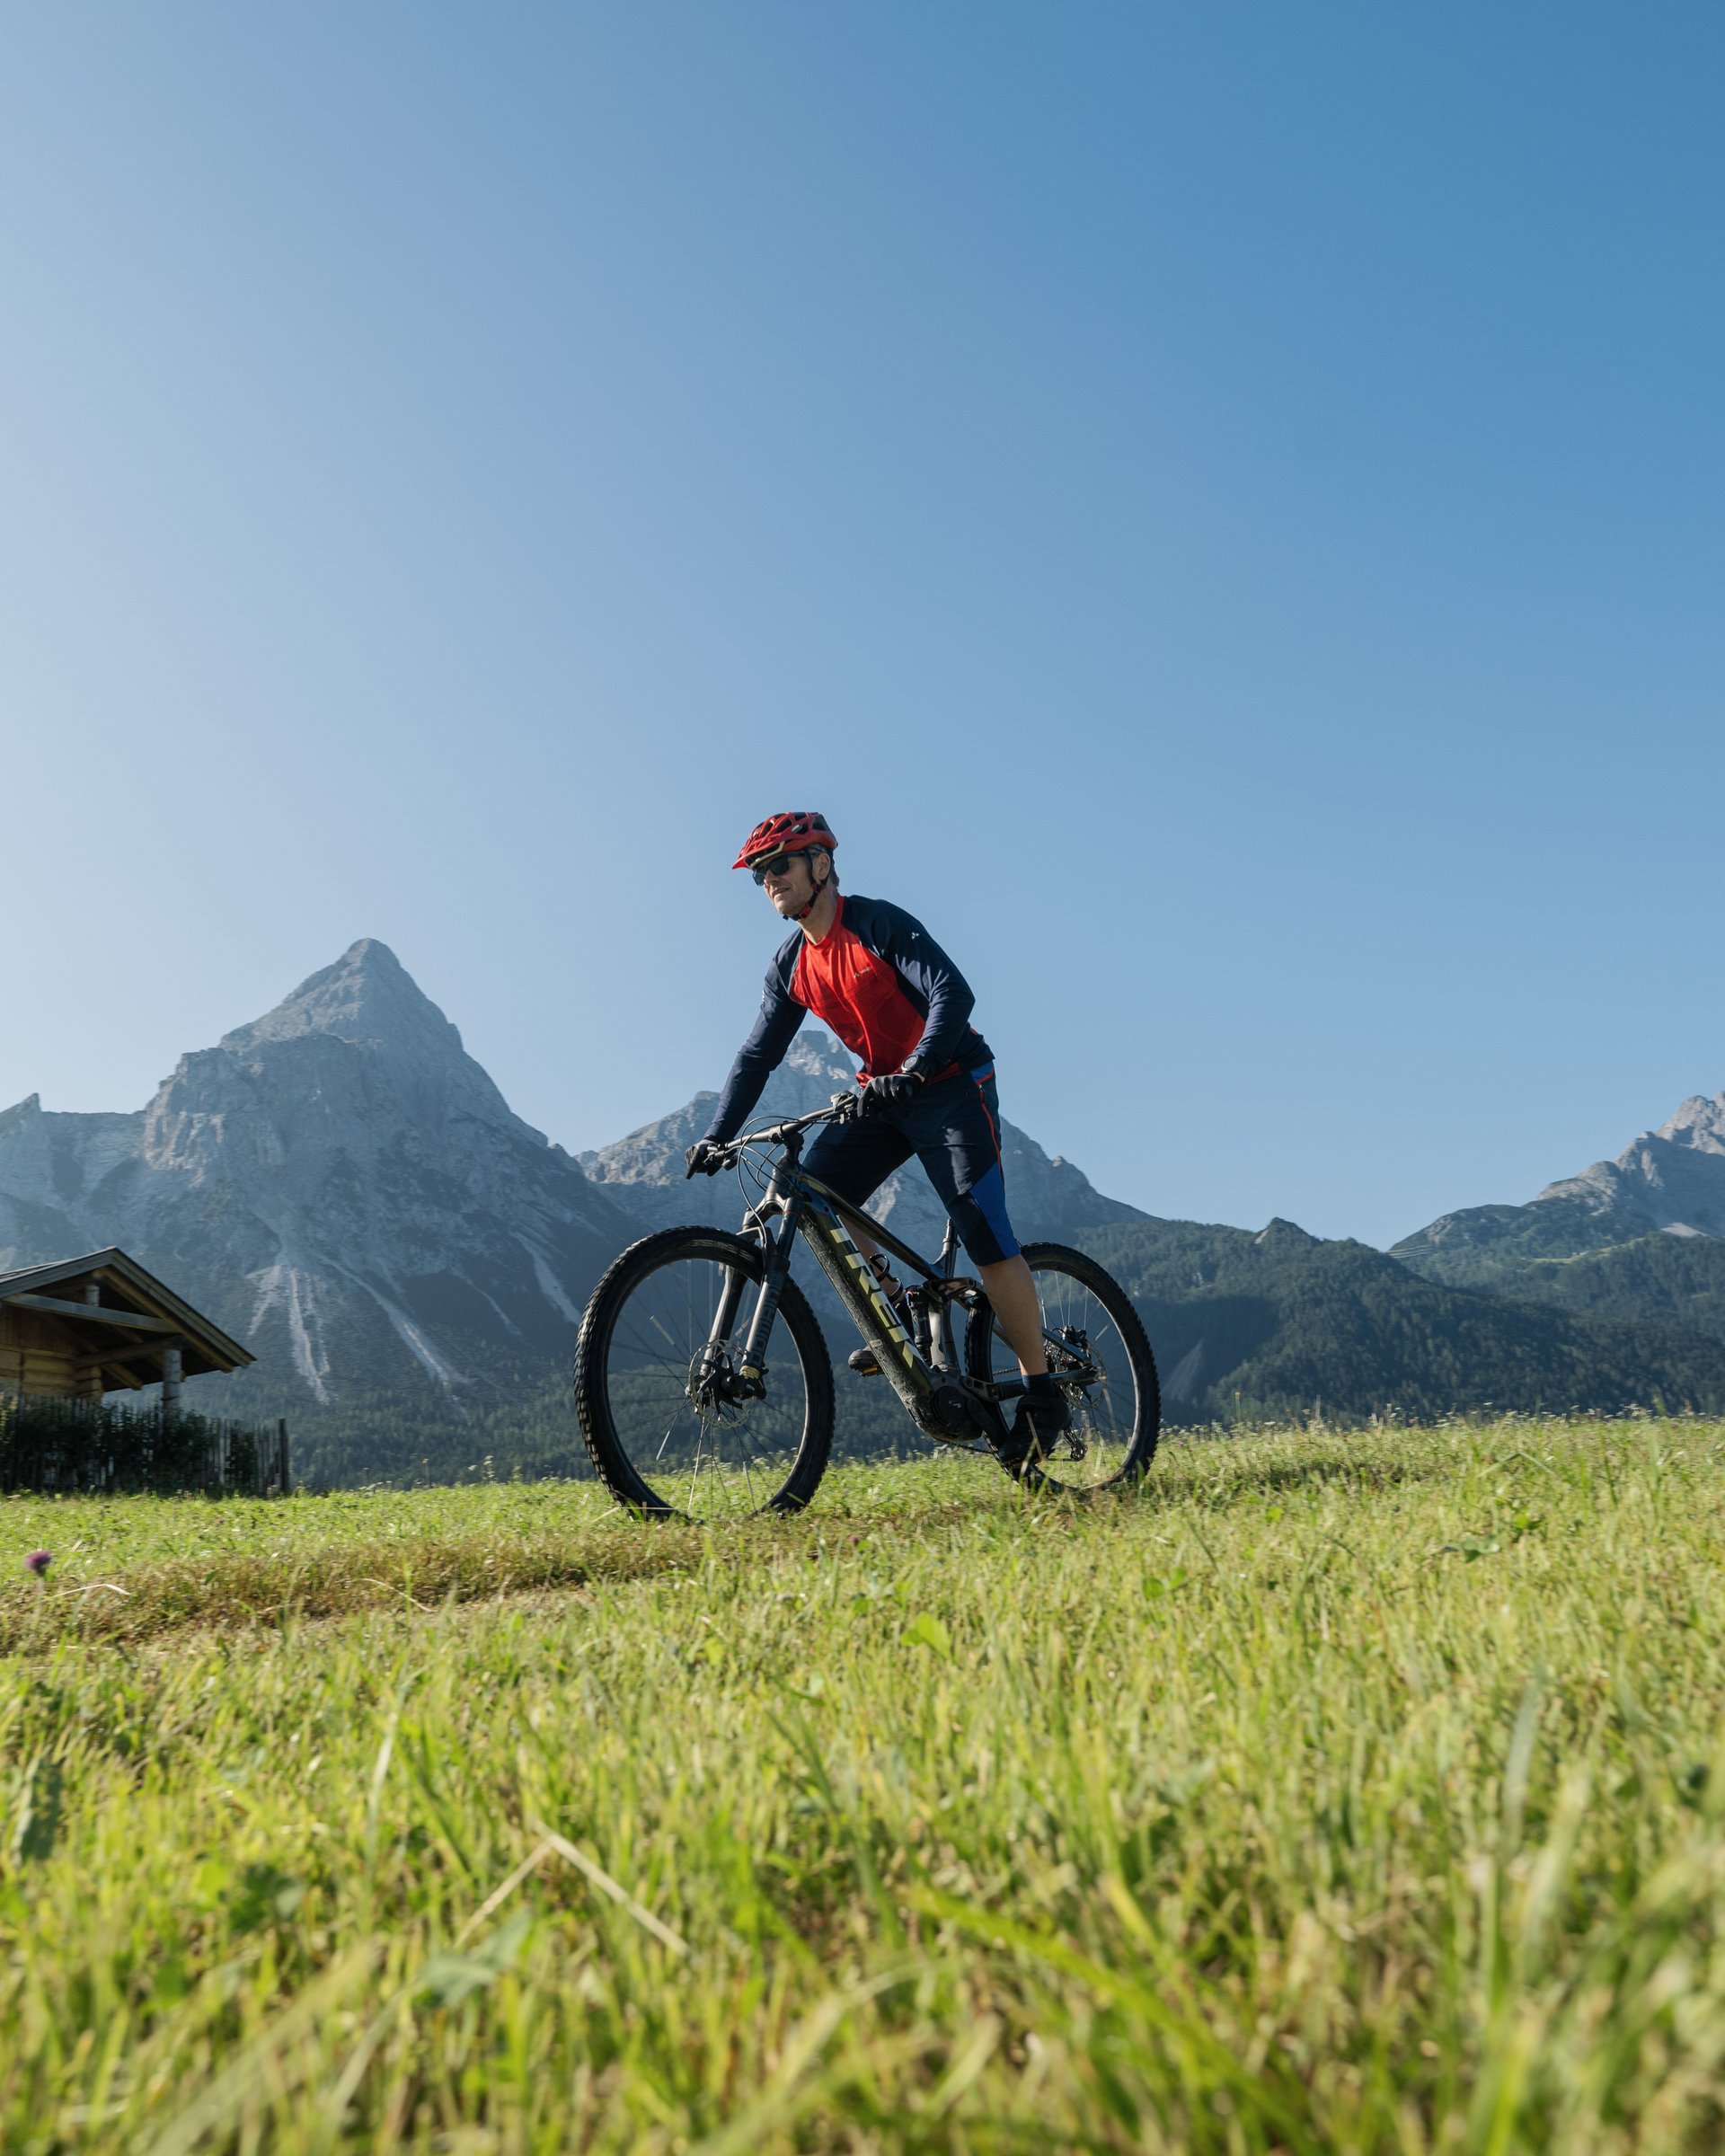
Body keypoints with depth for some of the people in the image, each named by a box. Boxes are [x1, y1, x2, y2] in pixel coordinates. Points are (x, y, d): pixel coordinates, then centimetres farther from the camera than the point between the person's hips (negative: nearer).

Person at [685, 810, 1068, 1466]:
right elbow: (758, 1054, 6)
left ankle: (1041, 1394, -1)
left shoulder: (879, 923, -16)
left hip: (949, 1087, -7)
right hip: (881, 1093, 7)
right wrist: (716, 1136, -2)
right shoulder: (792, 966, 4)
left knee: (986, 1241, -13)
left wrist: (912, 1073, -40)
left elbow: (953, 994, -27)